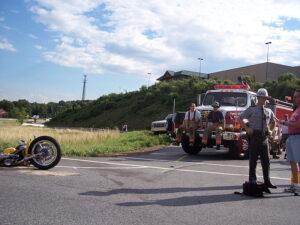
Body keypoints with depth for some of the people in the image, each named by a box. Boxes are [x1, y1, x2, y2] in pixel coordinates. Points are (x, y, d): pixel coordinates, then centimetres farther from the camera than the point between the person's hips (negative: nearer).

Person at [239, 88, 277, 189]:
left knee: (266, 161, 8)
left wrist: (270, 130, 14)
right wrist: (246, 129, -9)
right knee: (253, 160, 1)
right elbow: (240, 118, -3)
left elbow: (273, 122, 29)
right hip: (254, 136, -4)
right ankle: (252, 181, 9)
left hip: (264, 138, 5)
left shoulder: (269, 111, 12)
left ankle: (267, 181, 17)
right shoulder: (251, 109, -2)